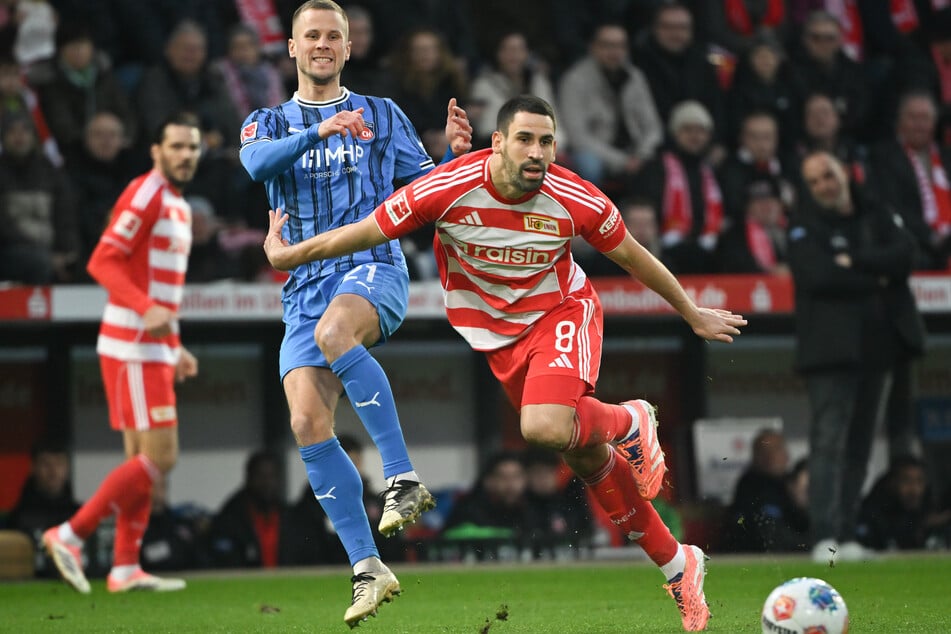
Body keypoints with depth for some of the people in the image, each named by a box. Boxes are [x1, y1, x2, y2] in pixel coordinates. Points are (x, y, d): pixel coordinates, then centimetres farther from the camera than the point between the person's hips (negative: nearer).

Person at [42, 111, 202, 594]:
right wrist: (146, 307, -32)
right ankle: (70, 536, -8)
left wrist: (175, 348, 24)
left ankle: (125, 568, 11)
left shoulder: (177, 205, 19)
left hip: (154, 350, 10)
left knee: (142, 459, 9)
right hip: (133, 349, -10)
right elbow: (102, 262, -19)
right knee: (159, 457, -13)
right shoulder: (145, 196, -11)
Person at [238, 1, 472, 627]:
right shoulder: (269, 123, 16)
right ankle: (368, 569, -8)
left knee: (332, 330, -38)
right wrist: (319, 131, -24)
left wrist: (457, 153, -5)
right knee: (307, 422, -14)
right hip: (305, 286, 3)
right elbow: (257, 161, -9)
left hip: (373, 267, -3)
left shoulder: (382, 116, 15)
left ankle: (404, 476, -35)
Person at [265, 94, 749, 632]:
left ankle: (629, 423, 4)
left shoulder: (576, 201, -21)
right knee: (586, 454, 4)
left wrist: (694, 315, 7)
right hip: (494, 331, 2)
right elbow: (367, 232, -9)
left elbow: (635, 258, -5)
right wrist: (287, 254, -3)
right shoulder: (448, 190, -21)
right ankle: (678, 566, 17)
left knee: (546, 428, -31)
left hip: (560, 311, -2)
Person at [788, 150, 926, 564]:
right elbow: (818, 276, -16)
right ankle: (824, 536, -17)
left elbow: (904, 255, -5)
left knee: (860, 445, 6)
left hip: (877, 345, 5)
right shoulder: (805, 226, 0)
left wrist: (854, 261, -14)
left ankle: (846, 534, 9)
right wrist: (874, 279, -8)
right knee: (829, 441, -13)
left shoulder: (876, 216, 13)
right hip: (832, 348, -5)